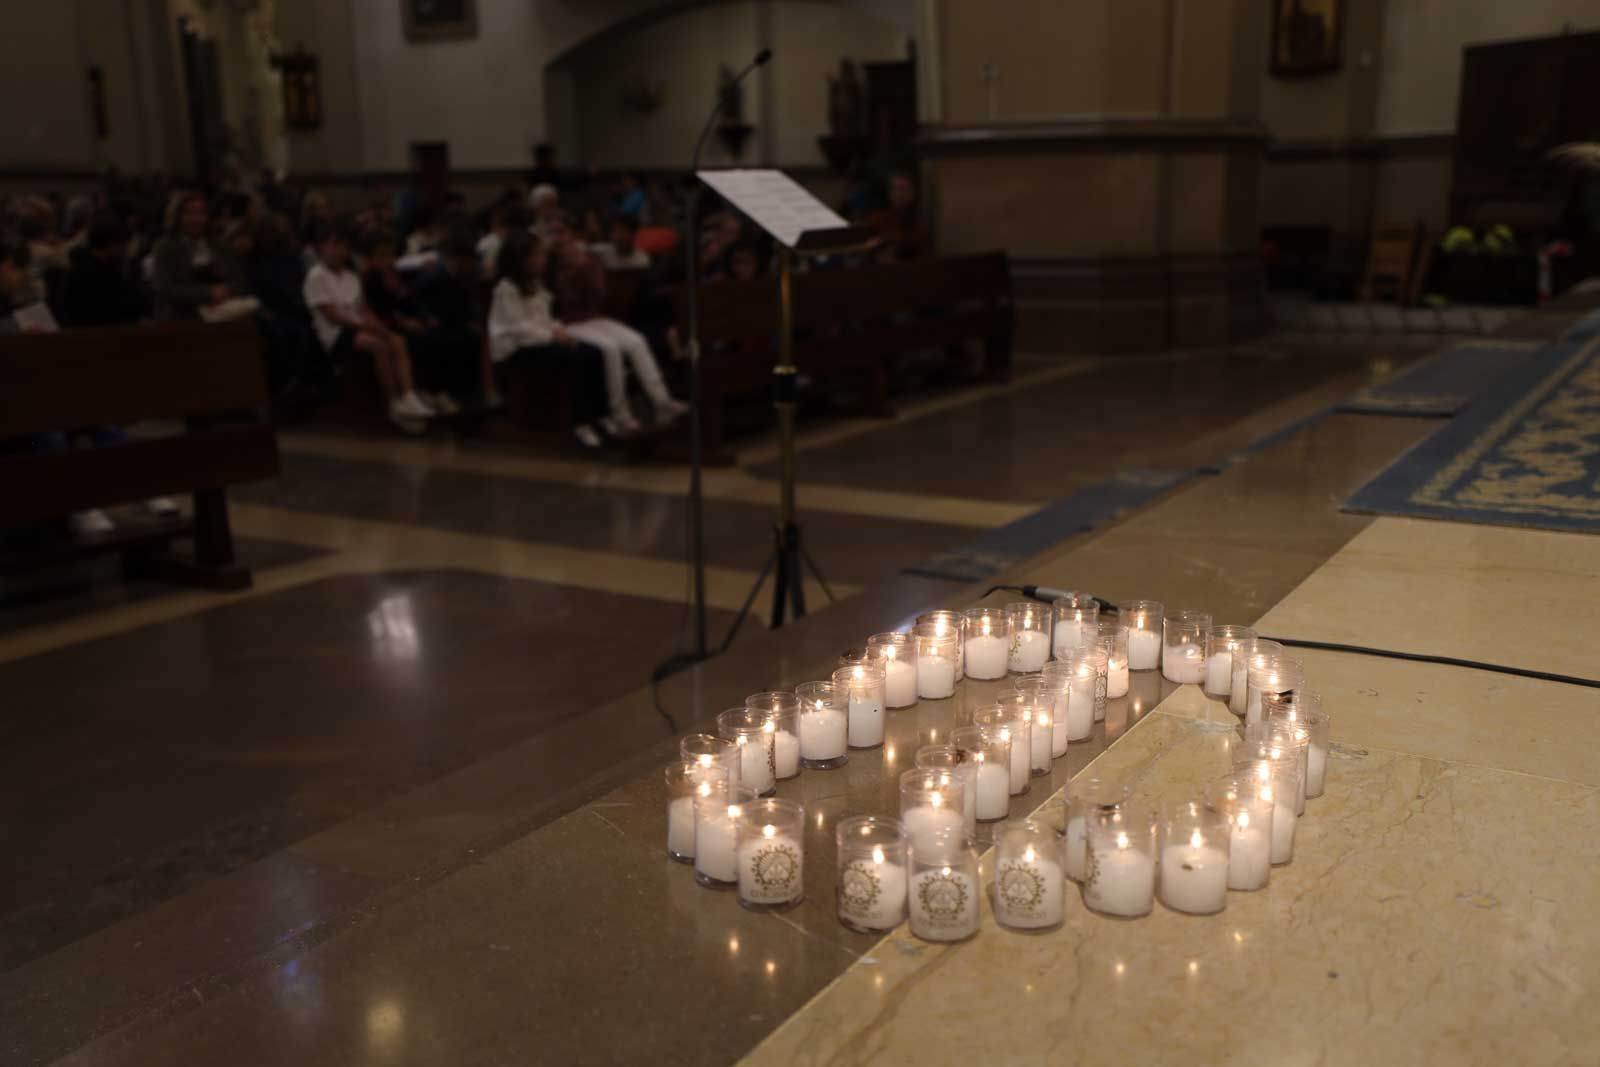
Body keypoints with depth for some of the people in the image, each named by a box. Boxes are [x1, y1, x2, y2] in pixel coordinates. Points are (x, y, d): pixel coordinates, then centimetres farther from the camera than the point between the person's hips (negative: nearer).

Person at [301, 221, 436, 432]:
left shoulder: (350, 276, 19)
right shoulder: (317, 277, -5)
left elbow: (364, 310, 14)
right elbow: (333, 317, -14)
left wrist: (378, 326, -6)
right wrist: (364, 324, -21)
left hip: (358, 328, 7)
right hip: (335, 336, -7)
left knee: (398, 341, -22)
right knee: (379, 345, -33)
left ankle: (409, 398, -36)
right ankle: (395, 405, -26)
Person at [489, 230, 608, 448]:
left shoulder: (535, 284, 17)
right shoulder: (507, 288, -11)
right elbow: (518, 327, -18)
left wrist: (558, 331, -3)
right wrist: (552, 335, -20)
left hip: (539, 339, 9)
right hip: (513, 348, -9)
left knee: (593, 353, -11)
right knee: (574, 356, -29)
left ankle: (599, 415, -10)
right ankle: (582, 424, -28)